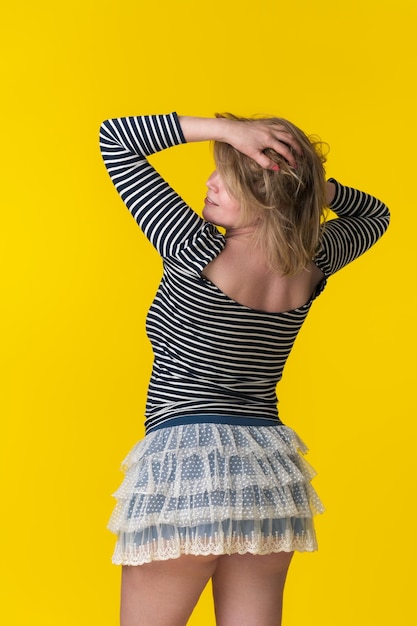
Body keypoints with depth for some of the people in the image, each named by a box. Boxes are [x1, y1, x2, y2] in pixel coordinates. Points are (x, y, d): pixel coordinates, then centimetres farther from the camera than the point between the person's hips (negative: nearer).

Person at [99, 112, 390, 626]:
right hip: (267, 469, 6)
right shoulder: (311, 266, 1)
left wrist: (222, 128, -14)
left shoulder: (199, 253, -15)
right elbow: (374, 215, 24)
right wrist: (310, 182, 5)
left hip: (185, 457, -6)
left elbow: (114, 139, -8)